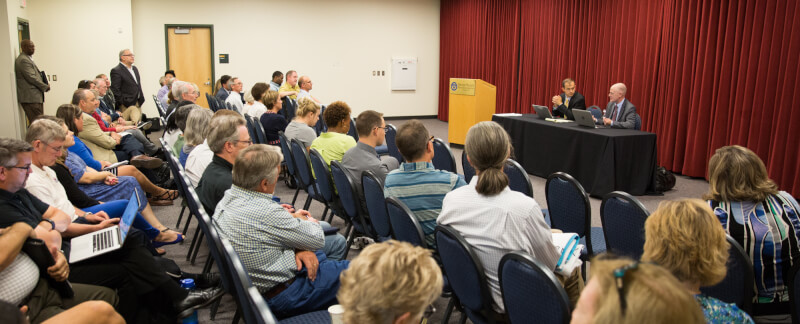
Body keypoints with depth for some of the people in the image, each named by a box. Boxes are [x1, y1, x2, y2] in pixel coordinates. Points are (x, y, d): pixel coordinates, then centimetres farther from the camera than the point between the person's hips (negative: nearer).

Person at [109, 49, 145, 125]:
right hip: (126, 106, -8)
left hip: (138, 104, 8)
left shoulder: (135, 69, 18)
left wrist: (141, 99, 14)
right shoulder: (116, 71, -8)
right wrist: (123, 103, -14)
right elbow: (115, 90, -12)